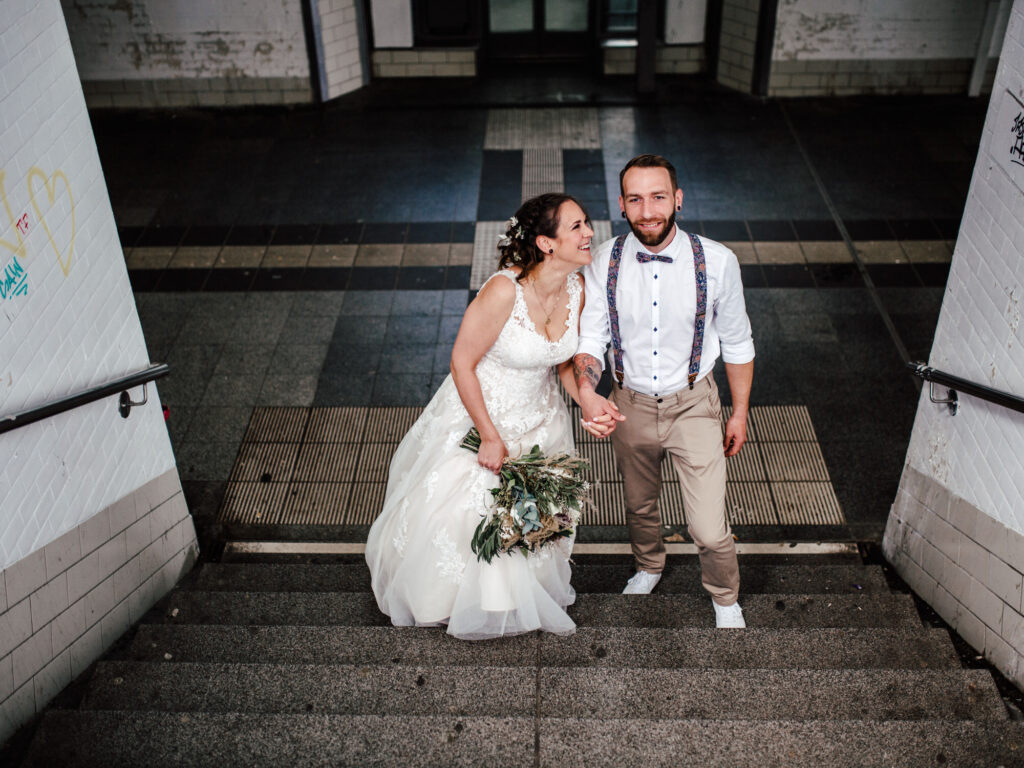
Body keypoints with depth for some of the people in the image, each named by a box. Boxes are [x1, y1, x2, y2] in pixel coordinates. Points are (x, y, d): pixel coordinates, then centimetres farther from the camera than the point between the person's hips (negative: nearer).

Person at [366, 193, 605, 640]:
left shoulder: (578, 288, -13)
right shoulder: (504, 290, -32)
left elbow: (566, 361, 1)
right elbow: (462, 363, -23)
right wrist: (491, 438, -19)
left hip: (540, 419, 6)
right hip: (480, 413, -6)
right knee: (456, 514, 12)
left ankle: (519, 601, 52)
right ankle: (439, 597, 45)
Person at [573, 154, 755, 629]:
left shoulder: (717, 262, -18)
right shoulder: (604, 263, -15)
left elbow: (737, 343, -5)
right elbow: (589, 338, -11)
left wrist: (740, 412, 3)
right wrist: (586, 390, -32)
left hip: (693, 406, -2)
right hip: (628, 405, 2)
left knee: (710, 531, -3)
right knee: (639, 505, 25)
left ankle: (726, 600, 32)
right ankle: (649, 566, 59)